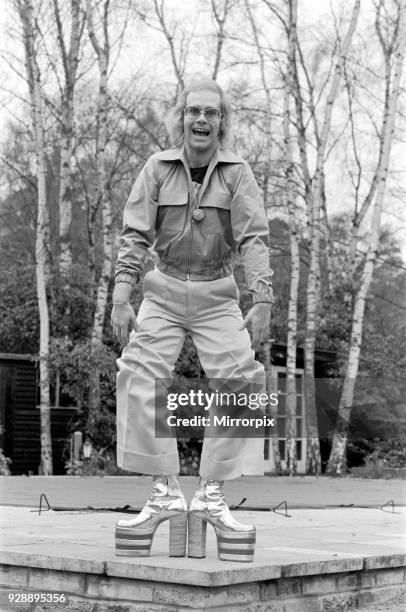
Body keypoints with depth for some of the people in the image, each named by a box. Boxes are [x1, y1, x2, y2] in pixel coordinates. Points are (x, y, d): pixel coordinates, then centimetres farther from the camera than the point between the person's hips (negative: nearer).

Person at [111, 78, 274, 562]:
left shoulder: (236, 172, -2)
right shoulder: (158, 167, -1)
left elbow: (254, 237, -8)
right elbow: (135, 235, -3)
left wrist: (263, 303, -19)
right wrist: (120, 300, -12)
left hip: (217, 294, 0)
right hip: (164, 290, 0)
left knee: (240, 381, -15)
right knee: (138, 375, -17)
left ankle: (212, 494, -8)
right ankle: (164, 491, -12)